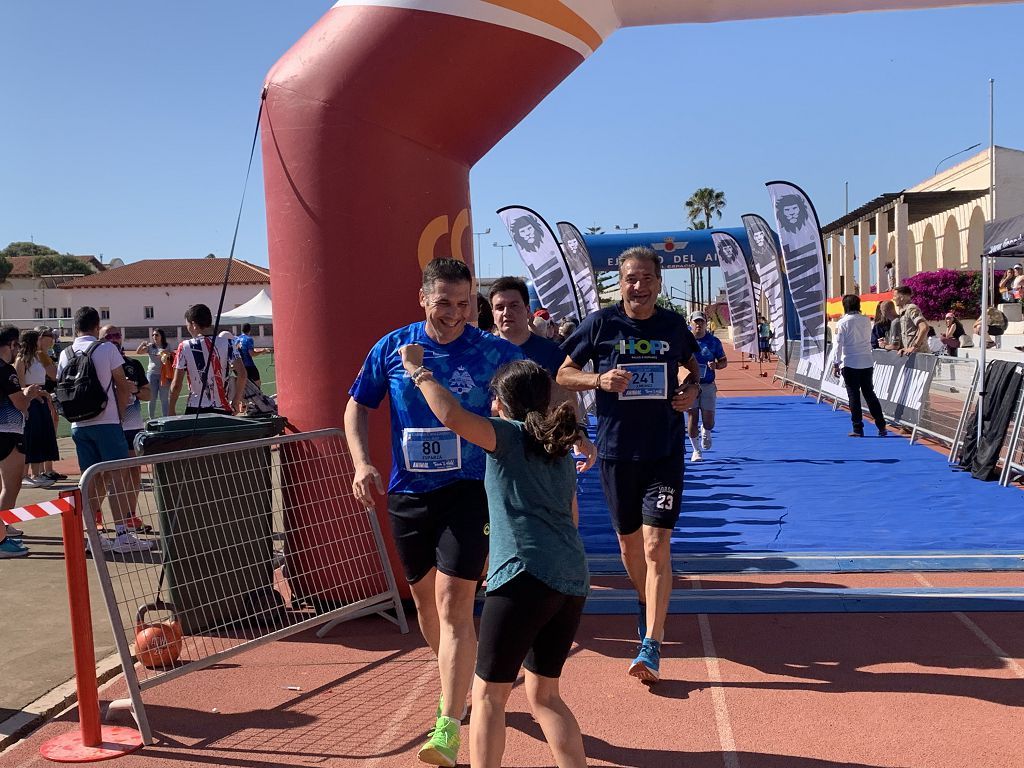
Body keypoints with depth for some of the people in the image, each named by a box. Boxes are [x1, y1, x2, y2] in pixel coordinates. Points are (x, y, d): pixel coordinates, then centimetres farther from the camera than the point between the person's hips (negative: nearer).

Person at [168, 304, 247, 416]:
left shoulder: (185, 347, -4)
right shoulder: (226, 344, -3)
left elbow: (176, 385, -4)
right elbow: (242, 375, -11)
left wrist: (171, 411, 8)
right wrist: (235, 402, 2)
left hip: (194, 410, -1)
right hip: (222, 409, 1)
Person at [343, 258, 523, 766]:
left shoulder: (495, 352, -7)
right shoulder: (392, 348, -1)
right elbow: (357, 406, 9)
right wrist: (362, 463, -5)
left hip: (469, 491, -3)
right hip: (407, 493, 4)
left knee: (453, 603, -11)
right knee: (425, 600, 17)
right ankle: (458, 685, 42)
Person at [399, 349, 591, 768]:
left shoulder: (509, 435, -1)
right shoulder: (561, 452, 21)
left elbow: (452, 416, -19)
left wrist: (418, 370, -5)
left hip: (525, 576, -8)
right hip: (572, 580, 8)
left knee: (488, 694, 3)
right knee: (543, 694, 19)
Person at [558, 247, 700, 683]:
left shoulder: (674, 325, 1)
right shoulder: (600, 324, -5)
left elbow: (690, 365, 21)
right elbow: (563, 375, 1)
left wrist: (692, 388, -1)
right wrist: (599, 378, -18)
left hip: (665, 450, 0)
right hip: (616, 450, 1)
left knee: (657, 545, -9)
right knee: (629, 540, 16)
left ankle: (651, 647, -5)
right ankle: (644, 602, 45)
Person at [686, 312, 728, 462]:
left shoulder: (714, 341, 3)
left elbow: (724, 361, 11)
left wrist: (716, 365, -11)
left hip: (708, 386, 1)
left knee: (709, 422, -1)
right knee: (693, 420, -4)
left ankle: (705, 432, 36)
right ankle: (696, 450, 15)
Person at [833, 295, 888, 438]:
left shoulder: (843, 322, -9)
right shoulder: (866, 320, 3)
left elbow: (839, 344, -8)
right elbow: (869, 339, 12)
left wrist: (837, 363, -2)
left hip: (850, 364, -4)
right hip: (867, 362, 4)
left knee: (854, 396, 2)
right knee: (870, 394, 12)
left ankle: (858, 429, 3)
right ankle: (881, 426, 11)